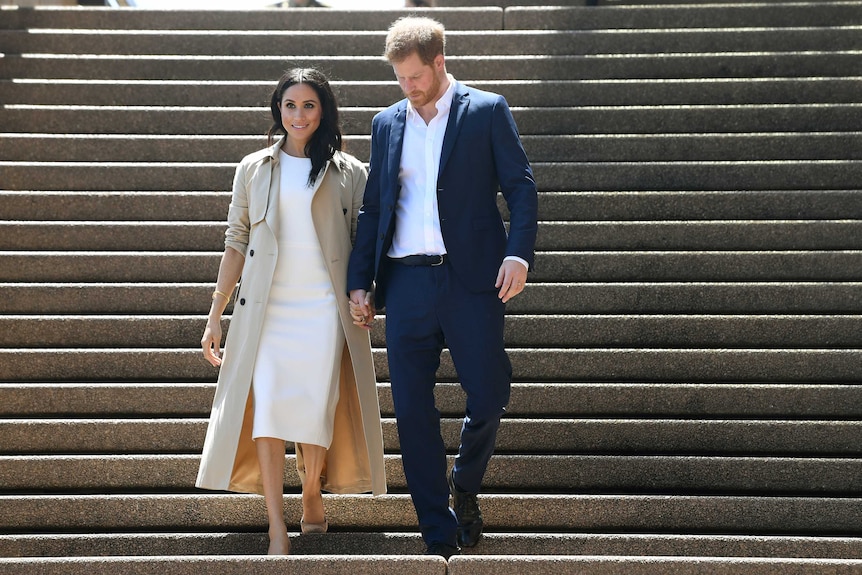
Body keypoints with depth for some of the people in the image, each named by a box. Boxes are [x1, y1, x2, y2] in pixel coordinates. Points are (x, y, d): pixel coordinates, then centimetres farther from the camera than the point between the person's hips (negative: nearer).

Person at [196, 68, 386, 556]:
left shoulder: (349, 173, 7)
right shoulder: (254, 169, 10)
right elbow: (237, 243, 10)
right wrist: (216, 315, 7)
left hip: (324, 310, 0)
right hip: (267, 309, 1)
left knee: (317, 407, -2)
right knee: (267, 403, -10)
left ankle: (313, 493, 26)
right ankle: (277, 528, -7)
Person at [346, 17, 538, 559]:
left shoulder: (487, 110, 4)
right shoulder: (387, 123, 15)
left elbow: (521, 186, 1)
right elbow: (373, 207, 17)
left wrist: (518, 253, -13)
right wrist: (360, 281, 10)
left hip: (471, 278, -3)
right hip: (406, 283, 3)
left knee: (489, 395, -2)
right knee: (413, 411, 1)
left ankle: (465, 486, 29)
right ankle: (440, 534, 10)